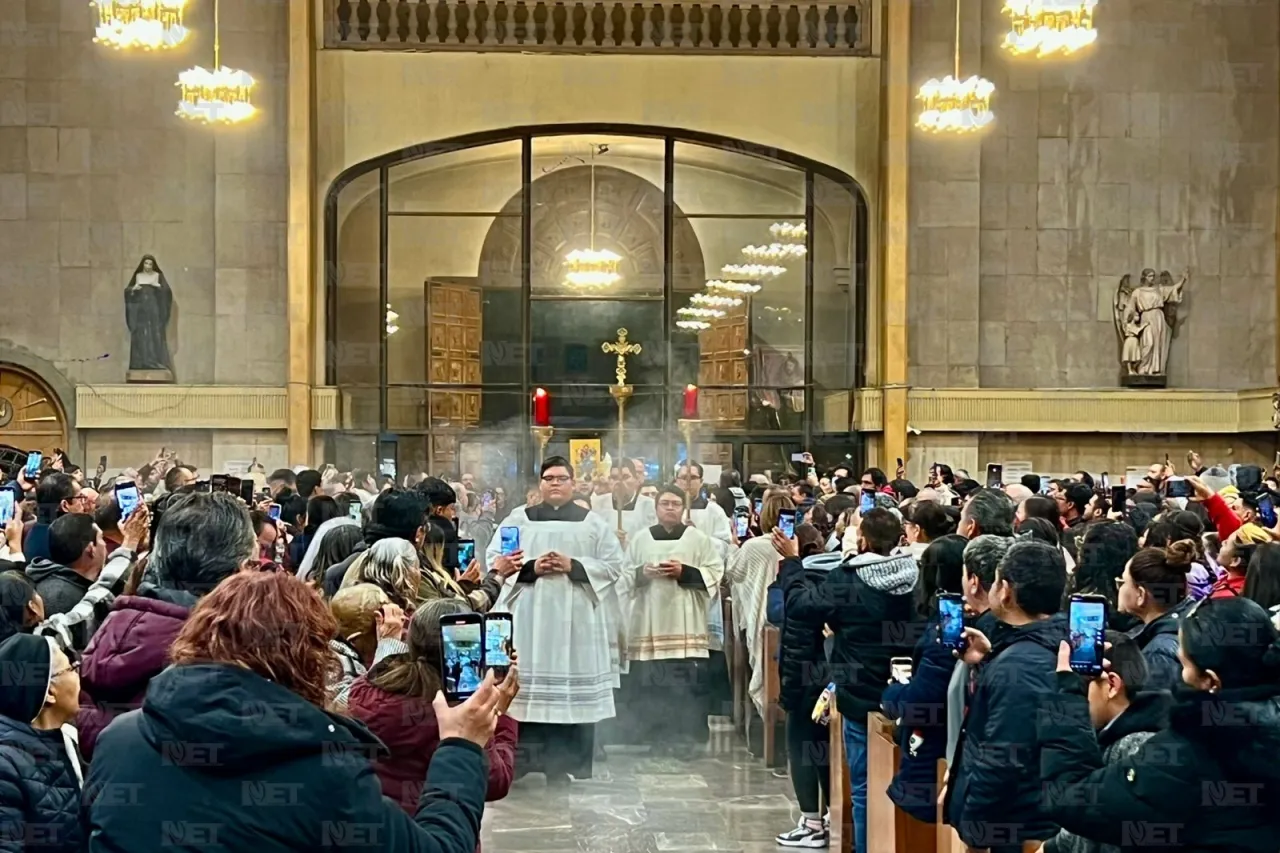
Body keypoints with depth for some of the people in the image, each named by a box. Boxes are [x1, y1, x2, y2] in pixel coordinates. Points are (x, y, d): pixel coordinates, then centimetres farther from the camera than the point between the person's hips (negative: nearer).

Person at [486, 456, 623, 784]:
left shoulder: (594, 523, 11)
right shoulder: (519, 518, 11)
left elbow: (613, 566, 3)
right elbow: (495, 560, 4)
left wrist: (573, 566, -10)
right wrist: (531, 568, -11)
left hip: (577, 618, 0)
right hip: (529, 618, 0)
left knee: (574, 691, -3)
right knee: (528, 686, -5)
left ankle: (570, 767, 3)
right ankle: (521, 765, 0)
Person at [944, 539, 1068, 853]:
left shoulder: (1017, 666, -26)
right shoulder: (1055, 646, 5)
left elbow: (1002, 762, -28)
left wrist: (970, 826, -18)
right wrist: (990, 662, 12)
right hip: (1041, 821, 9)